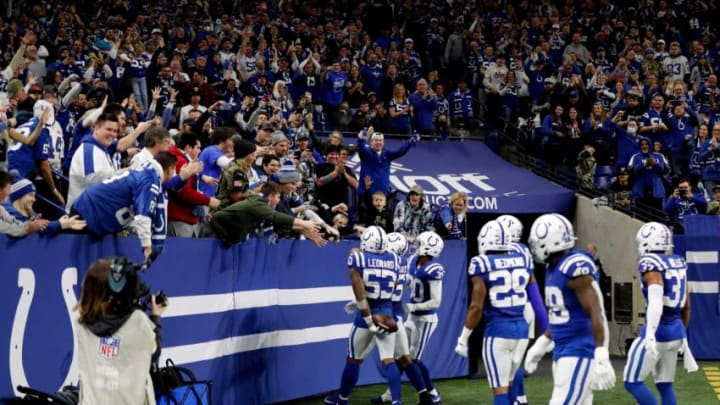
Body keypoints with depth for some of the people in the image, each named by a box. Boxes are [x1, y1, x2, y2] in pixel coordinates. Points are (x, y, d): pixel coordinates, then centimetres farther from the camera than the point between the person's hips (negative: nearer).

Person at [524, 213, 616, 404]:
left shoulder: (576, 268, -18)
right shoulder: (553, 269, 12)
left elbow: (596, 315, -21)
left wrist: (601, 357, -26)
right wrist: (541, 345, 28)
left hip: (579, 353, -9)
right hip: (562, 352, 9)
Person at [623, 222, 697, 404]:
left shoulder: (651, 264, -14)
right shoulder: (679, 263, 11)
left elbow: (656, 302, -29)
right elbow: (686, 306, 18)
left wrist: (650, 334, -38)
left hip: (658, 332, -8)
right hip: (676, 330, 8)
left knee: (633, 382, 1)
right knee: (665, 385, 13)